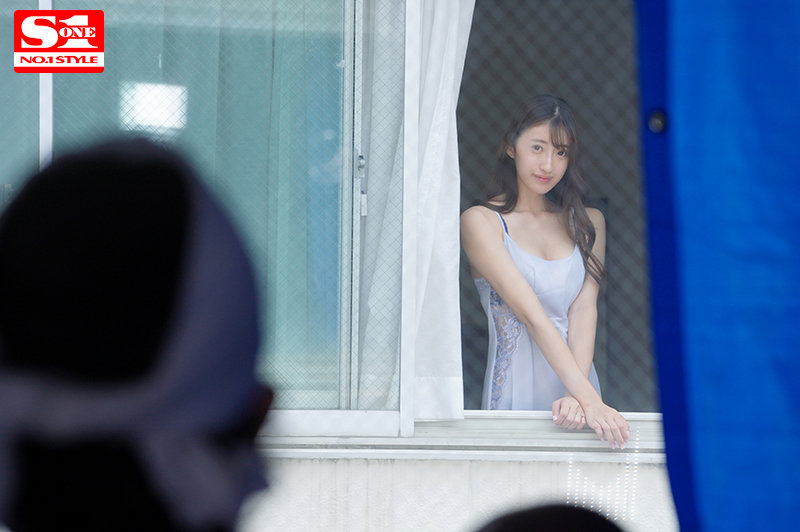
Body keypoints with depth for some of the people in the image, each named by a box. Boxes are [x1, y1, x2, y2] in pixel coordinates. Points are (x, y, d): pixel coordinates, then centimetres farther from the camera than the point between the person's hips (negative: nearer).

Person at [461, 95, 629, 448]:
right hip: (515, 390, -3)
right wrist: (589, 398, -23)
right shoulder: (480, 221, -4)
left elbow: (584, 310, -2)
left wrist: (578, 395, -18)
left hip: (577, 382, 3)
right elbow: (531, 315, -14)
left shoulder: (587, 223, 11)